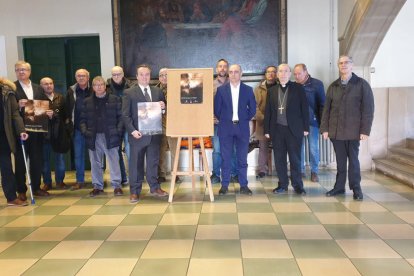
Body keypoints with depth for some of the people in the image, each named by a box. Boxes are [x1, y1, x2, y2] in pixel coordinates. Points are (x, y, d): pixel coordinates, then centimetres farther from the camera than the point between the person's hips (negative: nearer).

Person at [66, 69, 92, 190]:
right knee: (78, 154, 8)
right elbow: (67, 108, 10)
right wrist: (68, 120, 1)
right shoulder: (71, 91, 7)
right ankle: (80, 180, 17)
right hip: (77, 127, 3)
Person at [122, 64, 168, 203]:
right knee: (136, 164, 4)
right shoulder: (129, 93, 0)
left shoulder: (158, 91, 10)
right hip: (138, 134, -3)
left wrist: (164, 107, -8)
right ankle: (134, 191, 13)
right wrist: (132, 130, -15)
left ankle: (154, 188, 25)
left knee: (153, 162, 12)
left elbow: (164, 110, 16)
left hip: (154, 133, 3)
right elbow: (125, 115, -4)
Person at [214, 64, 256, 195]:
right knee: (226, 158, 3)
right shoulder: (221, 89, 2)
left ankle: (243, 185, 13)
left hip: (242, 128, 1)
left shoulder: (248, 90, 5)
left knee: (242, 158, 4)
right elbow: (216, 108, 5)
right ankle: (224, 185, 11)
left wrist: (244, 120, 6)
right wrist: (223, 120, 5)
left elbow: (252, 109, 8)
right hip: (226, 128, -1)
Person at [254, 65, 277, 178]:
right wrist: (262, 117, -12)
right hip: (263, 123, 1)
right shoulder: (259, 88, 8)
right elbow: (255, 105, 1)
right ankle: (262, 170, 13)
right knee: (263, 147, 6)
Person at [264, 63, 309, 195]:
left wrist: (305, 127, -4)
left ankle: (297, 185, 14)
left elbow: (304, 108, 0)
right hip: (277, 129, 3)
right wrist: (267, 130, 5)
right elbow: (268, 111, 10)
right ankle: (282, 184, 17)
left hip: (294, 129, -2)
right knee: (279, 159, 6)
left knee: (295, 158, 2)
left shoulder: (298, 88, 2)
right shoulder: (271, 91, 10)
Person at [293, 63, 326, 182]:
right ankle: (300, 170, 18)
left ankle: (314, 171, 14)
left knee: (313, 148, 3)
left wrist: (322, 122, -7)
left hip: (312, 121, -2)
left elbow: (322, 104, -3)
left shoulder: (316, 84, -3)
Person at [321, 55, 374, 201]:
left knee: (353, 159, 3)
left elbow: (368, 109, -5)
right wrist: (325, 128, 2)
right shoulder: (333, 86, 10)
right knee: (340, 160, 9)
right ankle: (339, 186, 17)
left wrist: (365, 130, -11)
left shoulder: (362, 84, 0)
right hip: (336, 130, 3)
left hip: (353, 130, -3)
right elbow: (326, 109, 9)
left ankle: (356, 188, 14)